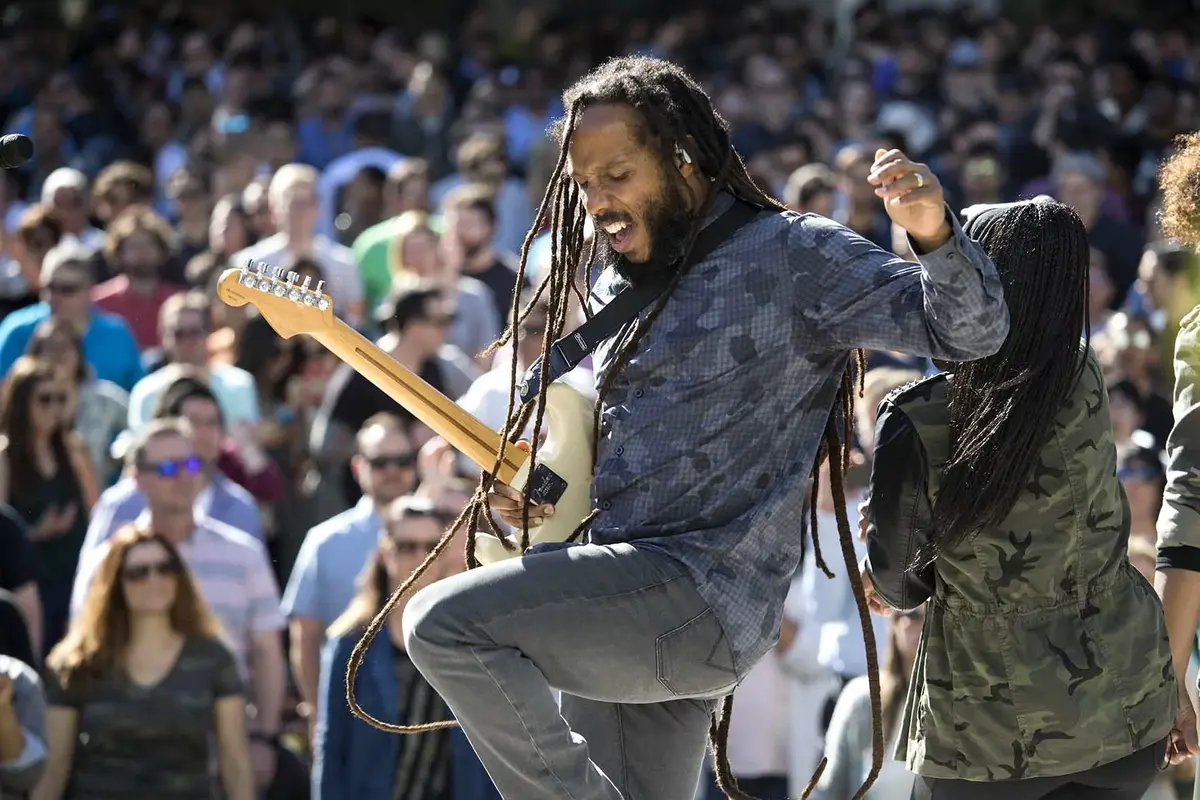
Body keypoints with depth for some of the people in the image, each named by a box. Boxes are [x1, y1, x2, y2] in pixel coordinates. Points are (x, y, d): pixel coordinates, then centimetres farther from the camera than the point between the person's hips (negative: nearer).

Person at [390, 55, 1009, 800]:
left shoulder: (792, 255, -7)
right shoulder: (620, 287, 18)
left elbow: (971, 330, -14)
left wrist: (934, 235, -35)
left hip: (704, 593, -9)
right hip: (624, 624, 9)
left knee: (445, 624, -23)